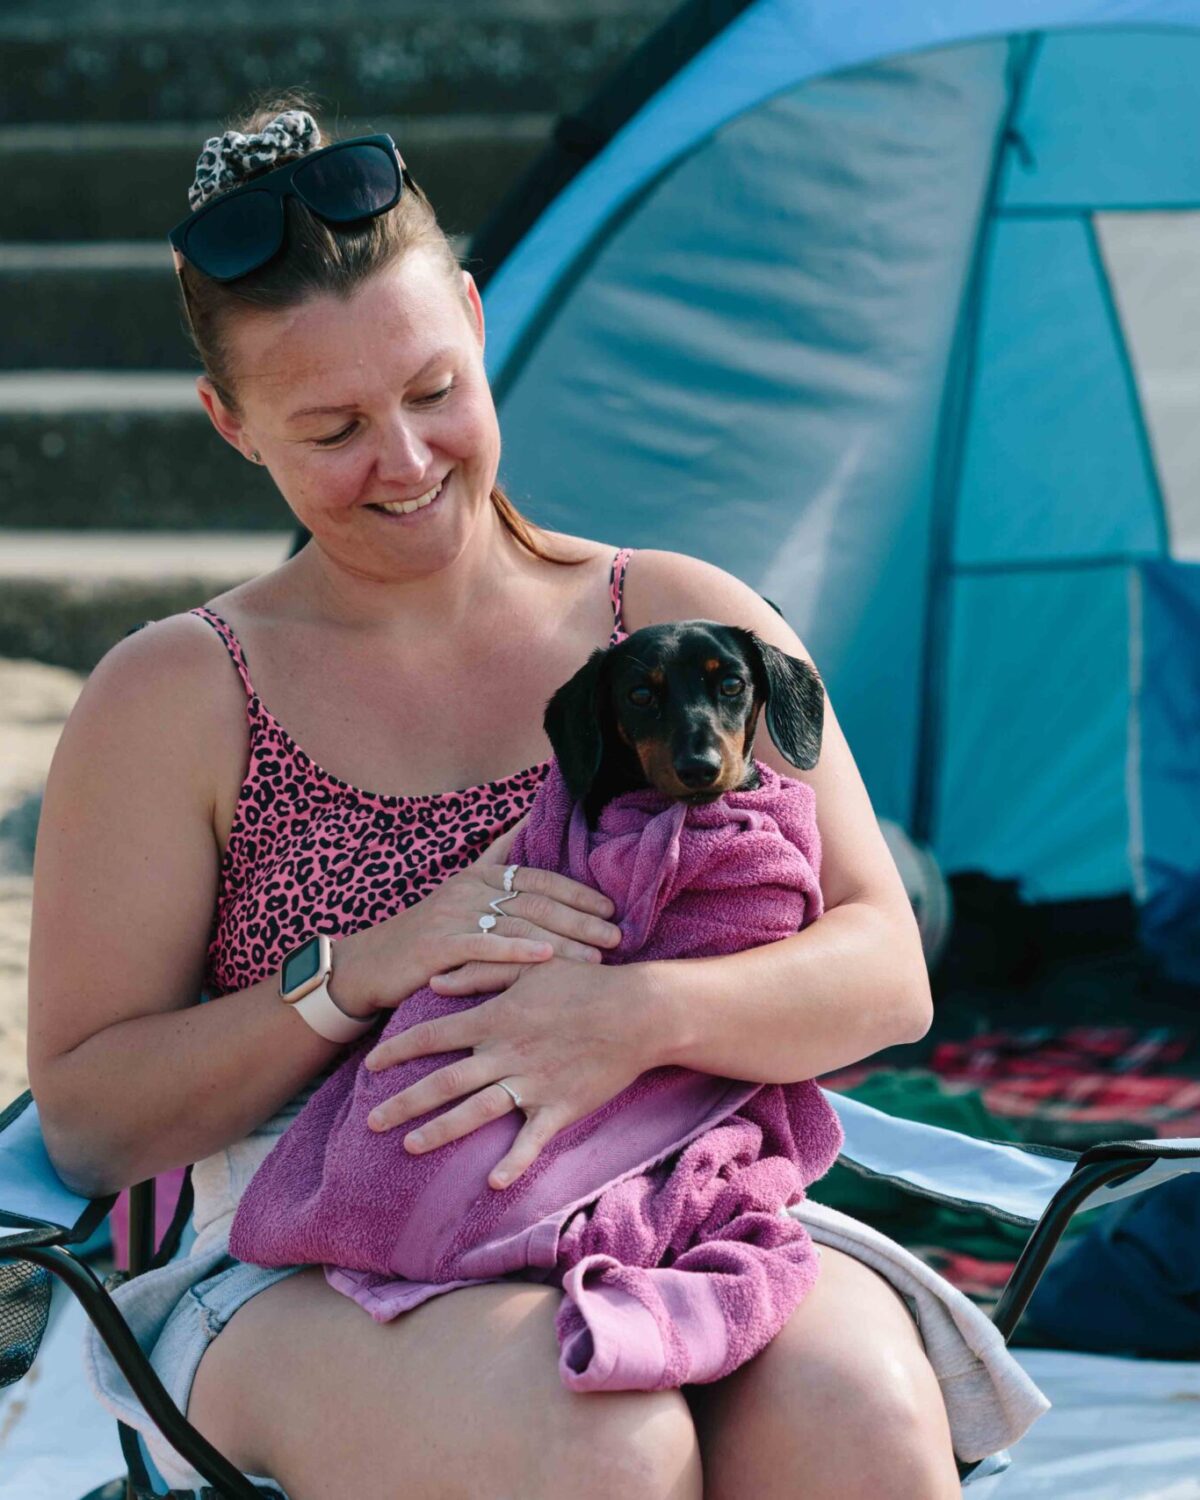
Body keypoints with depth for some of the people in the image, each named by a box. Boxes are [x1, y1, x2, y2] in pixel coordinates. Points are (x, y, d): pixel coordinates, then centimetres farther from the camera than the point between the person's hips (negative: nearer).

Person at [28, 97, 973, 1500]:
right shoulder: (177, 699, 4)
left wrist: (639, 1014, -20)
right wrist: (367, 971, -13)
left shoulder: (682, 623, 9)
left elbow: (885, 973, 1)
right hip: (302, 1285, -1)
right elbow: (84, 1122, 3)